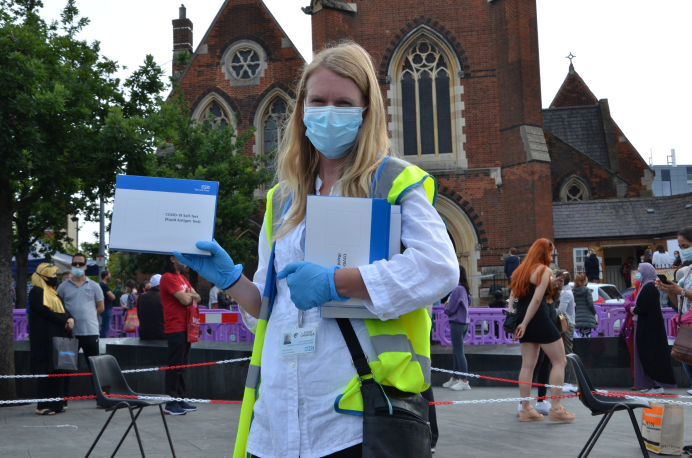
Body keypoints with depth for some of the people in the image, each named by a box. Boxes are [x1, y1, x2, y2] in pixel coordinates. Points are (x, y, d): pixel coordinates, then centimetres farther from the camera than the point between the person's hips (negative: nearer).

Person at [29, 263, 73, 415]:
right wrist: (64, 321, -12)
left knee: (57, 370, 4)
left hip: (58, 336, 8)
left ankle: (56, 404, 6)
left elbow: (63, 310, 17)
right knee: (45, 371, -9)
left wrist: (70, 318, -4)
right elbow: (44, 311, -14)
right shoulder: (36, 292, -4)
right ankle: (43, 406, -7)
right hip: (45, 338, -8)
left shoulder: (53, 293, 21)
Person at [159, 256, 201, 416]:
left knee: (182, 366, 12)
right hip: (175, 329, -9)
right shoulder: (168, 277, -10)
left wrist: (188, 295, -7)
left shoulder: (182, 278, 20)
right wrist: (190, 296, 3)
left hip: (185, 328, 9)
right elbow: (185, 300, -17)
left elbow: (197, 297, 13)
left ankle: (180, 400, 18)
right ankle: (170, 404, -2)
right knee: (175, 367, -6)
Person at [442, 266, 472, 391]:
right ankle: (454, 379, 25)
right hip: (464, 322, 9)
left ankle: (464, 381, -2)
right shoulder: (465, 289, 8)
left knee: (459, 352, -4)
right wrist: (449, 306, 13)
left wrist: (446, 306, 7)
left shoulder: (457, 289, -19)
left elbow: (450, 309, -15)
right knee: (456, 351, 16)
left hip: (456, 323, -9)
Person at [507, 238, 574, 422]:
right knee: (560, 361, 1)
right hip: (540, 319, -8)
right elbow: (537, 299, -15)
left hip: (524, 321, 8)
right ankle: (556, 409, -3)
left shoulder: (520, 271, 16)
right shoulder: (544, 271, -7)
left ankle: (525, 409, 8)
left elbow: (511, 298, 11)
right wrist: (525, 323, -13)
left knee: (527, 365, 8)